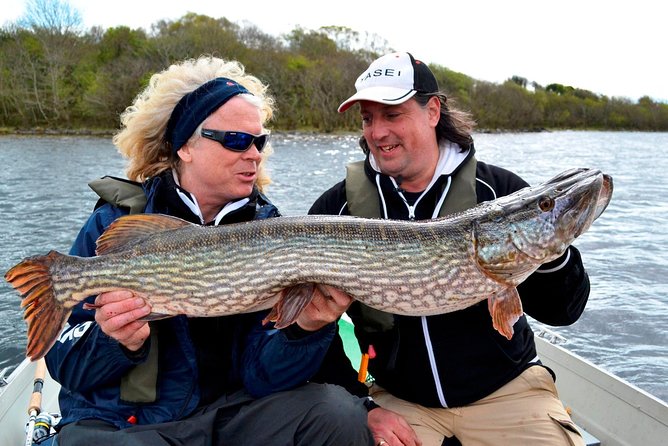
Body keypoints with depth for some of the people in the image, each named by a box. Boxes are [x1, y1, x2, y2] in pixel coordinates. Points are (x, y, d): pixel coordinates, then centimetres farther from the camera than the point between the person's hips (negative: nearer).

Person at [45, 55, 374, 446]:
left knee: (341, 414, -21)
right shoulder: (117, 223, -9)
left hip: (233, 411, 2)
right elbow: (65, 365, -6)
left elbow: (259, 374, -9)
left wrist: (304, 332, -29)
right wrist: (119, 341, -27)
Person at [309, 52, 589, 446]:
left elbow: (559, 312, -5)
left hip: (506, 388, 1)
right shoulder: (337, 208, -7)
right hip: (398, 399, 0)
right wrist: (360, 405, -10)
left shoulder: (501, 190, -8)